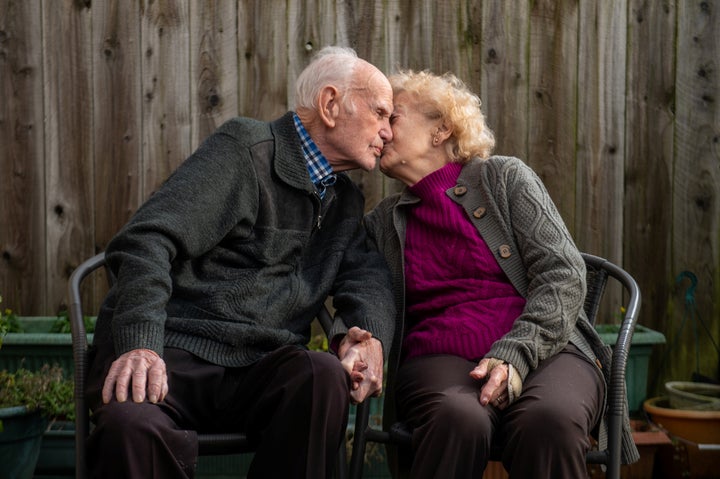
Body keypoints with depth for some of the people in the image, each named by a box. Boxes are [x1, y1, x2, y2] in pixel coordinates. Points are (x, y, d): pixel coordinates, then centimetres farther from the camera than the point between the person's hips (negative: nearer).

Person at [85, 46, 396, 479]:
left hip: (259, 366, 6)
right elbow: (148, 240, -14)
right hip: (172, 349, -6)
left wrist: (370, 333, -14)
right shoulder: (246, 147, -3)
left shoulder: (346, 200, 22)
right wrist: (139, 344, -28)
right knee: (132, 426, -39)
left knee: (325, 376, -30)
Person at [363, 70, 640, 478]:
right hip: (439, 358, 1)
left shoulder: (505, 177, 11)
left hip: (542, 348, -1)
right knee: (459, 420, -37)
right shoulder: (382, 223, 21)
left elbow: (564, 275, 1)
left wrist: (515, 354, -15)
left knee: (549, 421, -37)